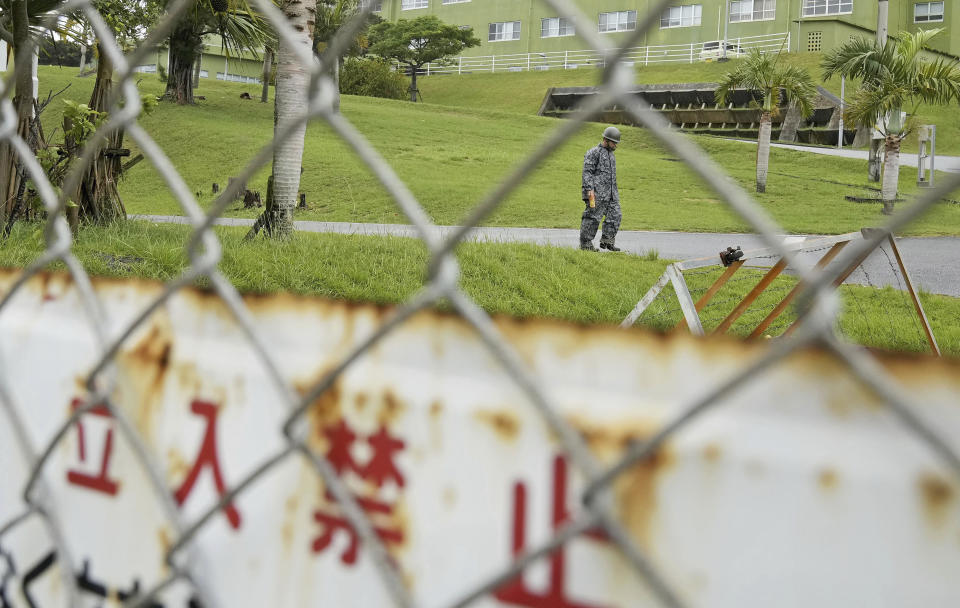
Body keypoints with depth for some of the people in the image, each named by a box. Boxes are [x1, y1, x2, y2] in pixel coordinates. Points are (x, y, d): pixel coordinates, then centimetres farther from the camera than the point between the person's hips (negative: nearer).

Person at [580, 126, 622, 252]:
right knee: (592, 217, -5)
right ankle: (585, 243, 1)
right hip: (598, 193, -8)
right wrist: (589, 189, -21)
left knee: (615, 215, 0)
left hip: (611, 193, 8)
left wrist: (615, 192, 24)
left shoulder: (611, 154, 21)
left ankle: (606, 241, 7)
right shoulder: (593, 153, -6)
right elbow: (587, 172, -13)